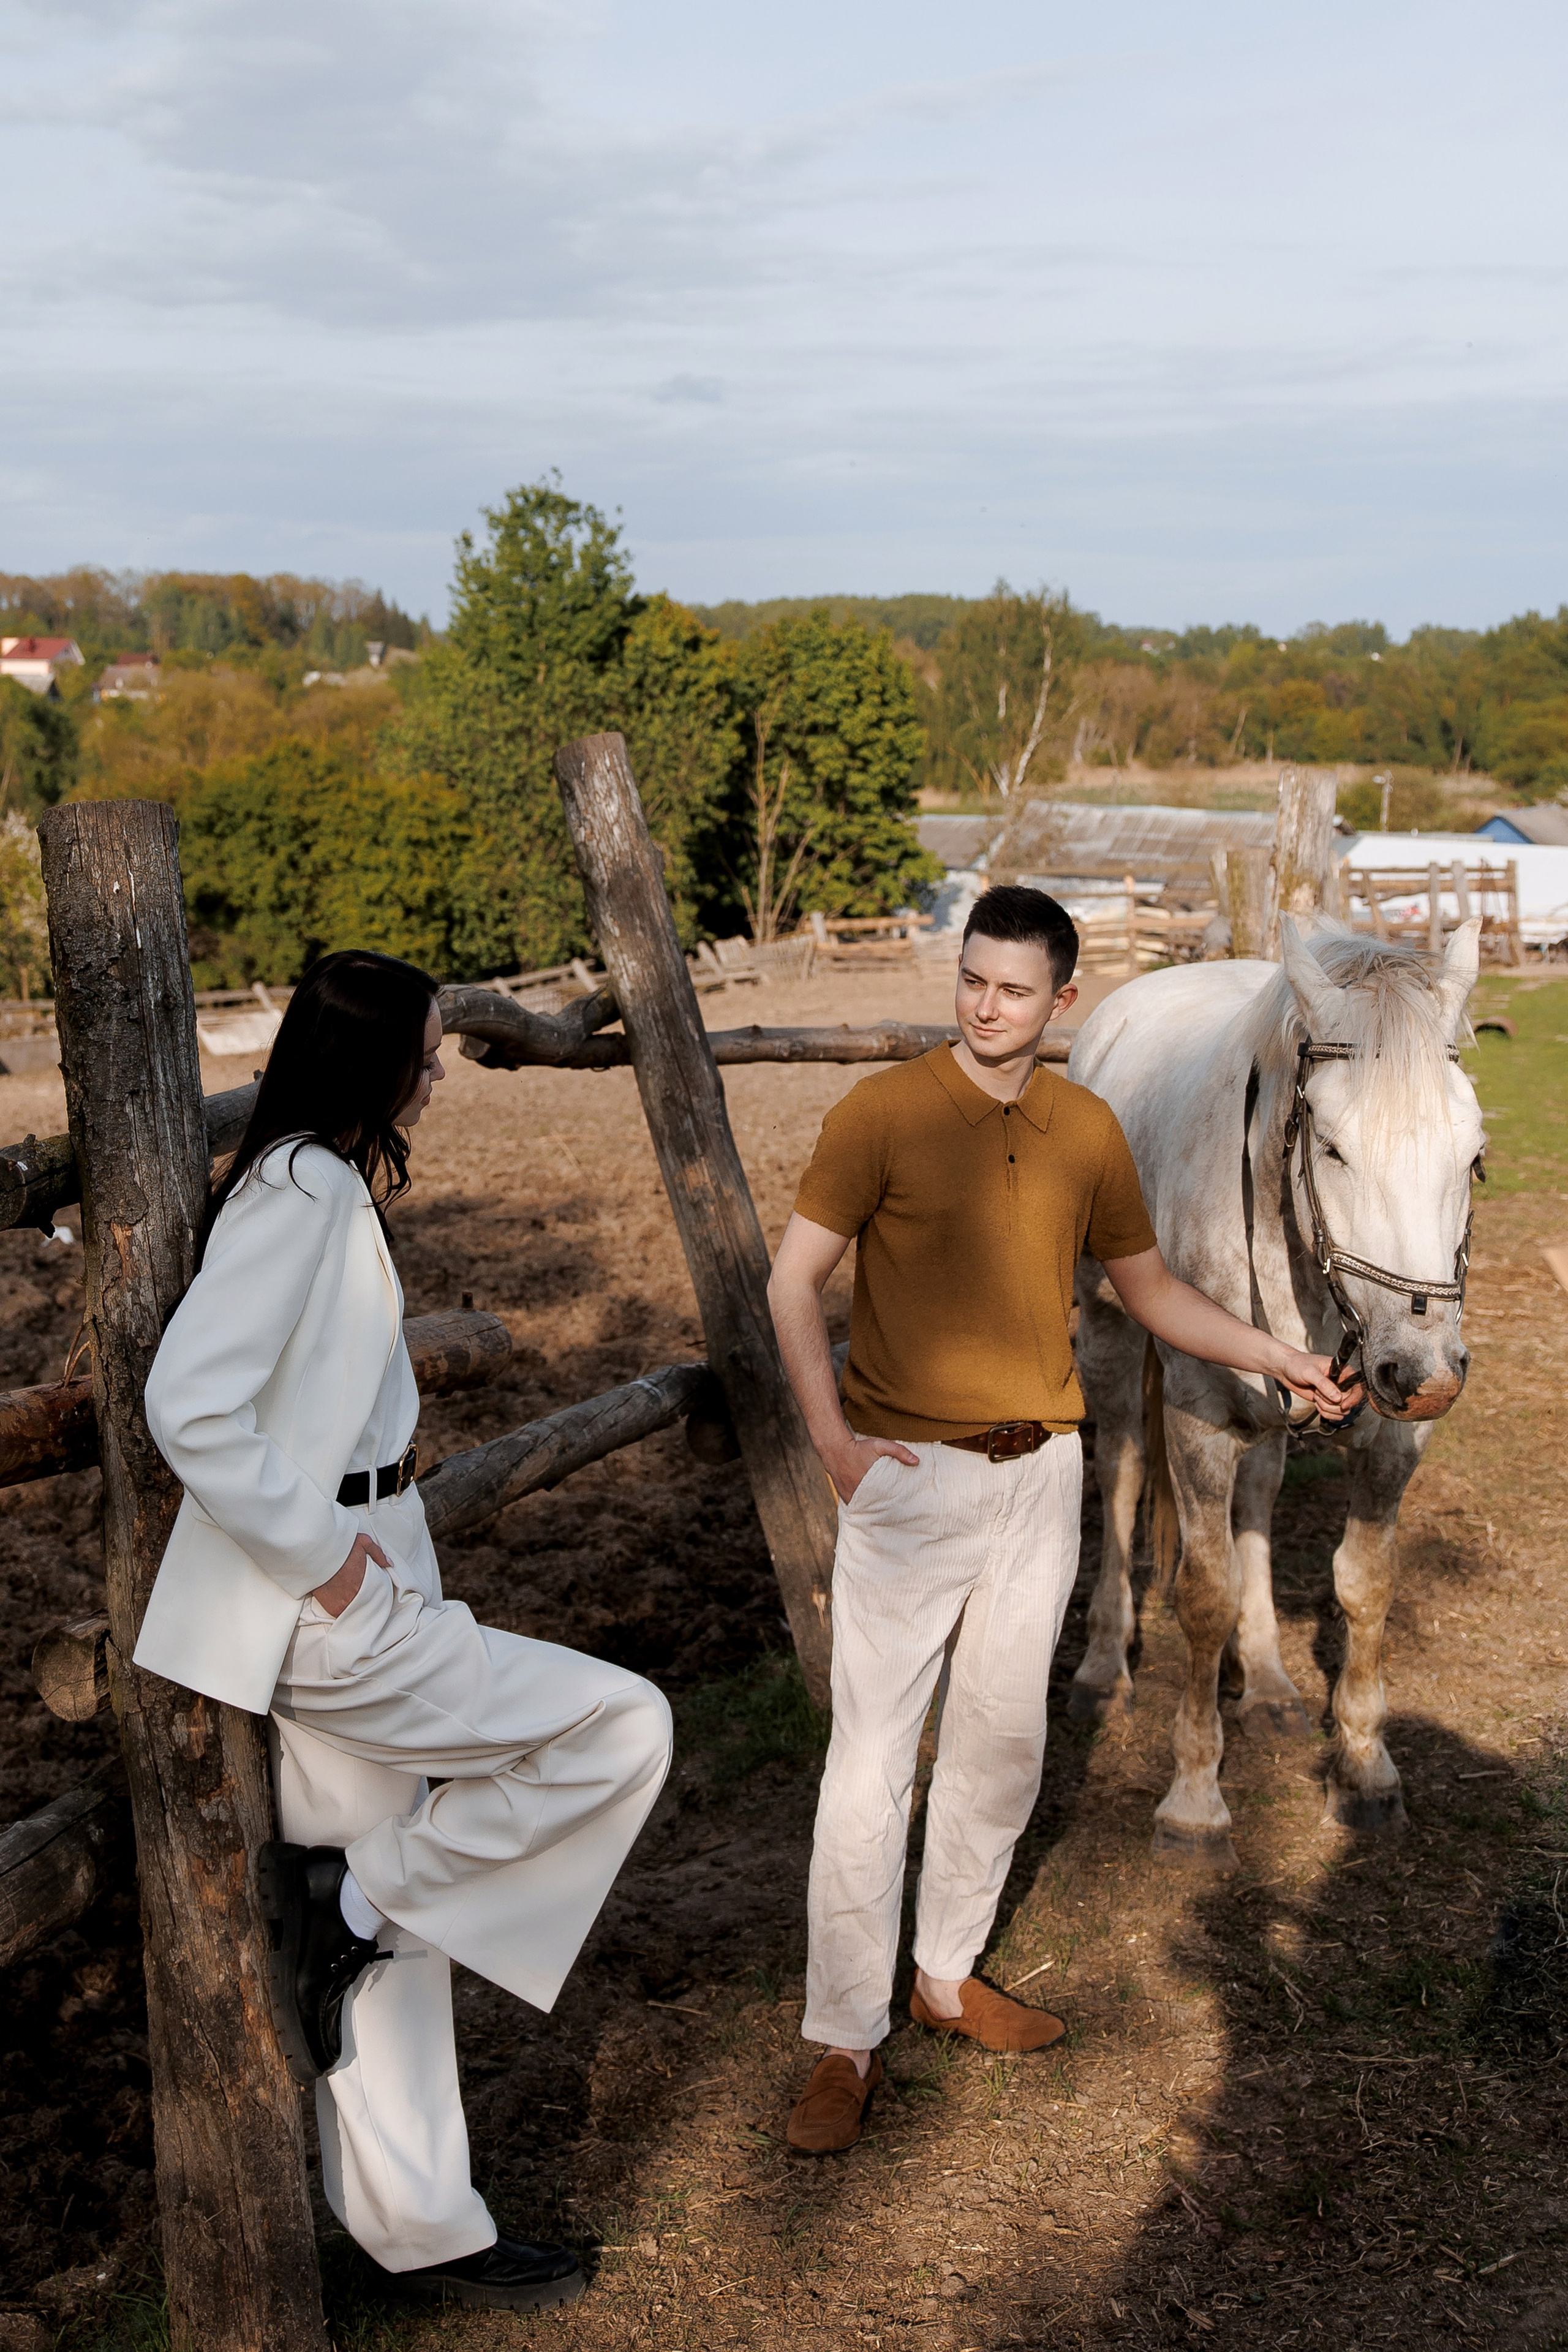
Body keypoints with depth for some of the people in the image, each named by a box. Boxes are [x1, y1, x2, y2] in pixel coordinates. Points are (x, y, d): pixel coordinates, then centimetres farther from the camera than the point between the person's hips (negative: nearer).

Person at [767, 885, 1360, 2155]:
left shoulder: (1089, 1132, 5)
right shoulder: (883, 1112, -9)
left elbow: (1150, 1287, 15)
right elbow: (795, 1279, -7)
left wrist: (1283, 1360, 6)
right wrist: (831, 1434, -17)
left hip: (1040, 1476, 5)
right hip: (907, 1476, -4)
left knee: (1002, 1742, 15)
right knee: (872, 1754, -2)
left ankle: (949, 1973, 34)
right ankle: (847, 2040, 10)